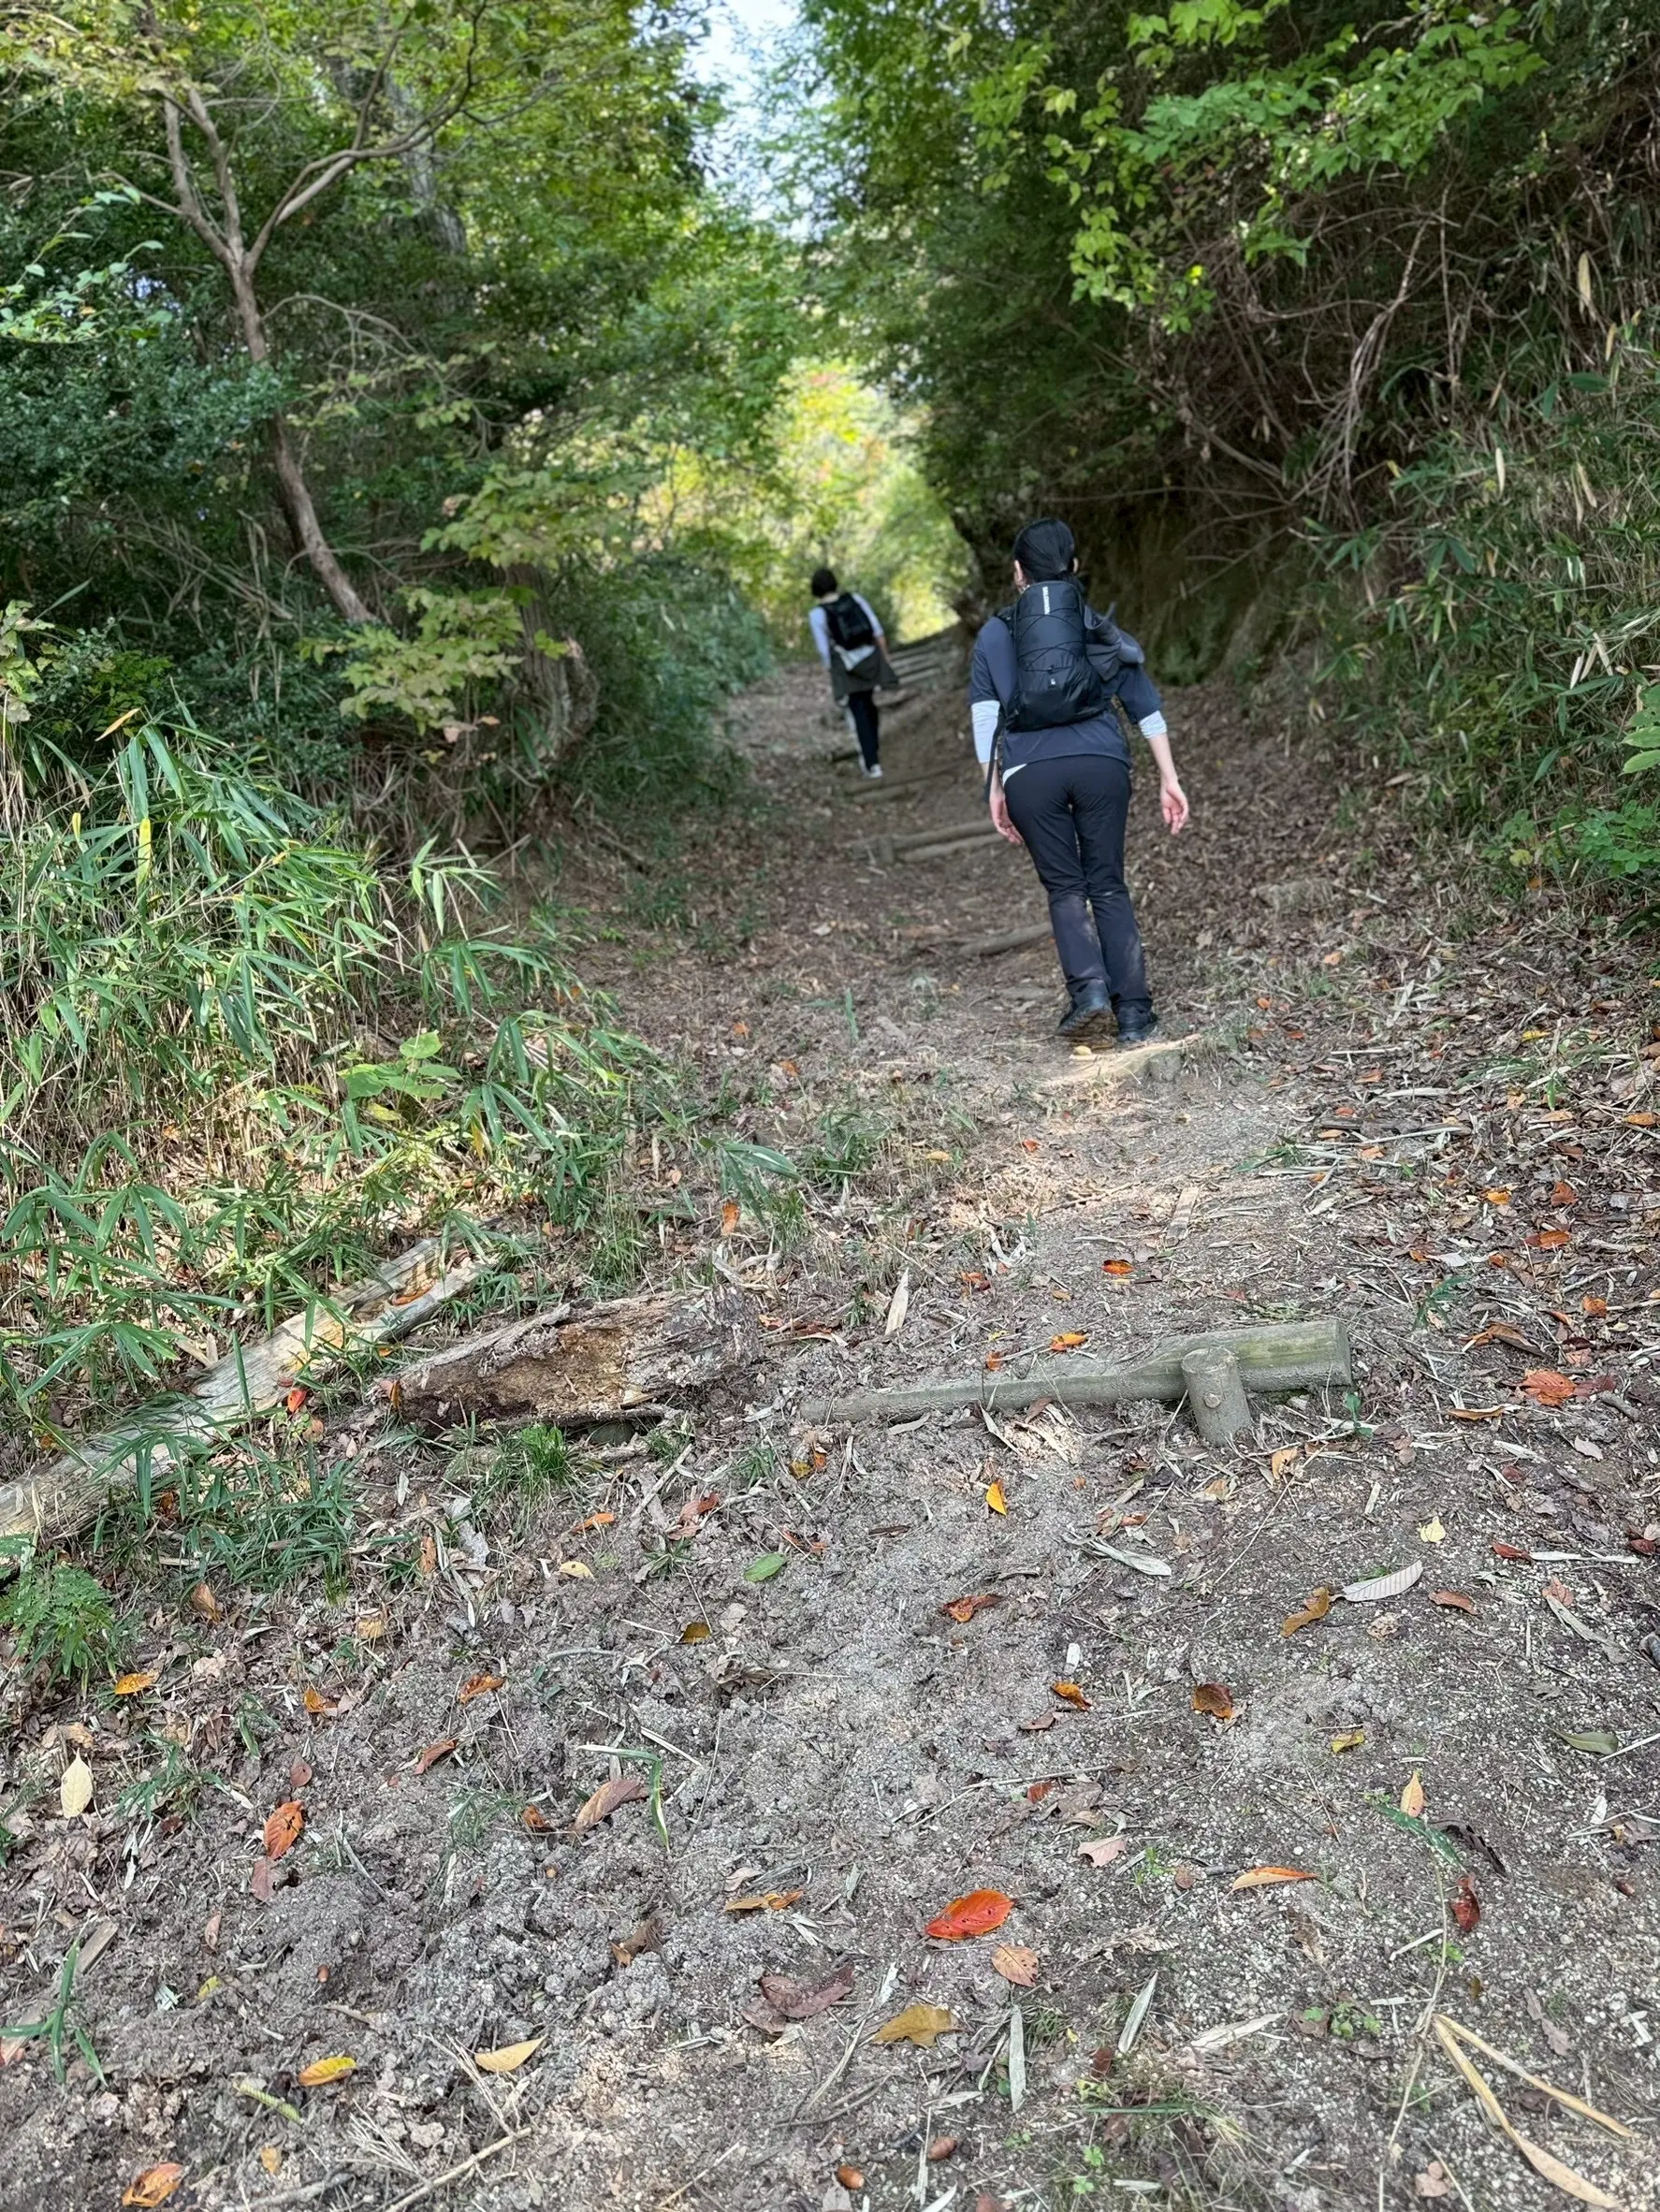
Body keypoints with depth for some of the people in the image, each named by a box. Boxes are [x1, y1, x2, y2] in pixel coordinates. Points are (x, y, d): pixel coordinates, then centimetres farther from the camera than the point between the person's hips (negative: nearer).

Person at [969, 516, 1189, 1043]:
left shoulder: (994, 635, 16)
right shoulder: (1102, 630, 20)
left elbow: (984, 717, 6)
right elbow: (1147, 706, 16)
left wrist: (993, 788, 6)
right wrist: (1169, 780, 17)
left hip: (1029, 773, -1)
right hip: (1101, 763, 1)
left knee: (1064, 887, 11)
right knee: (1108, 886, 9)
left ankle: (1088, 984, -11)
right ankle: (1134, 1013, 3)